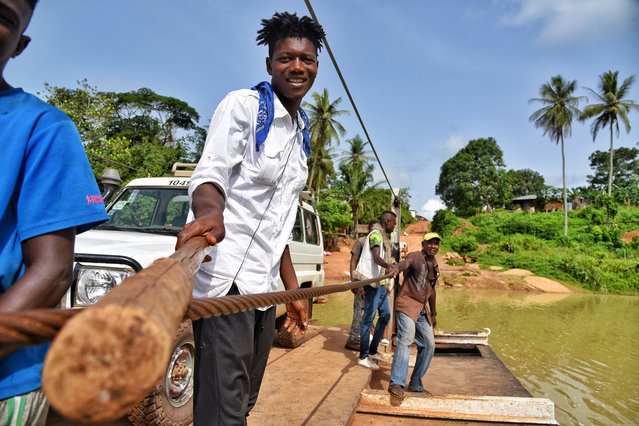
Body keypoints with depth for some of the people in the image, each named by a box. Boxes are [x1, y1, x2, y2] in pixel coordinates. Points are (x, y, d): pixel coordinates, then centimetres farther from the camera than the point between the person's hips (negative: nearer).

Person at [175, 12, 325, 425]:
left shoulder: (302, 135, 19)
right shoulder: (244, 104, -1)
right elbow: (210, 173, -13)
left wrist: (293, 289, 21)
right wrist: (208, 212, -37)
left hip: (266, 285, 8)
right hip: (227, 278, -7)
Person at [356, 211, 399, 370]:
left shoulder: (382, 237, 20)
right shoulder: (375, 234, -11)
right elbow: (376, 258, -26)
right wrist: (389, 266, -46)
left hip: (380, 283, 11)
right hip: (372, 282, -11)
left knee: (385, 315, 16)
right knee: (368, 319, -5)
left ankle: (373, 351, 25)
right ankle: (363, 357, 2)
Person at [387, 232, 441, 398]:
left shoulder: (435, 265, 16)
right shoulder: (415, 256, -7)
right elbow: (406, 262, -33)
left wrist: (433, 314, 29)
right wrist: (396, 268, -57)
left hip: (422, 310, 8)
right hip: (407, 304, -8)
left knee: (428, 345, 8)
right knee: (406, 339, -24)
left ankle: (416, 384, 21)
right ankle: (396, 383, -27)